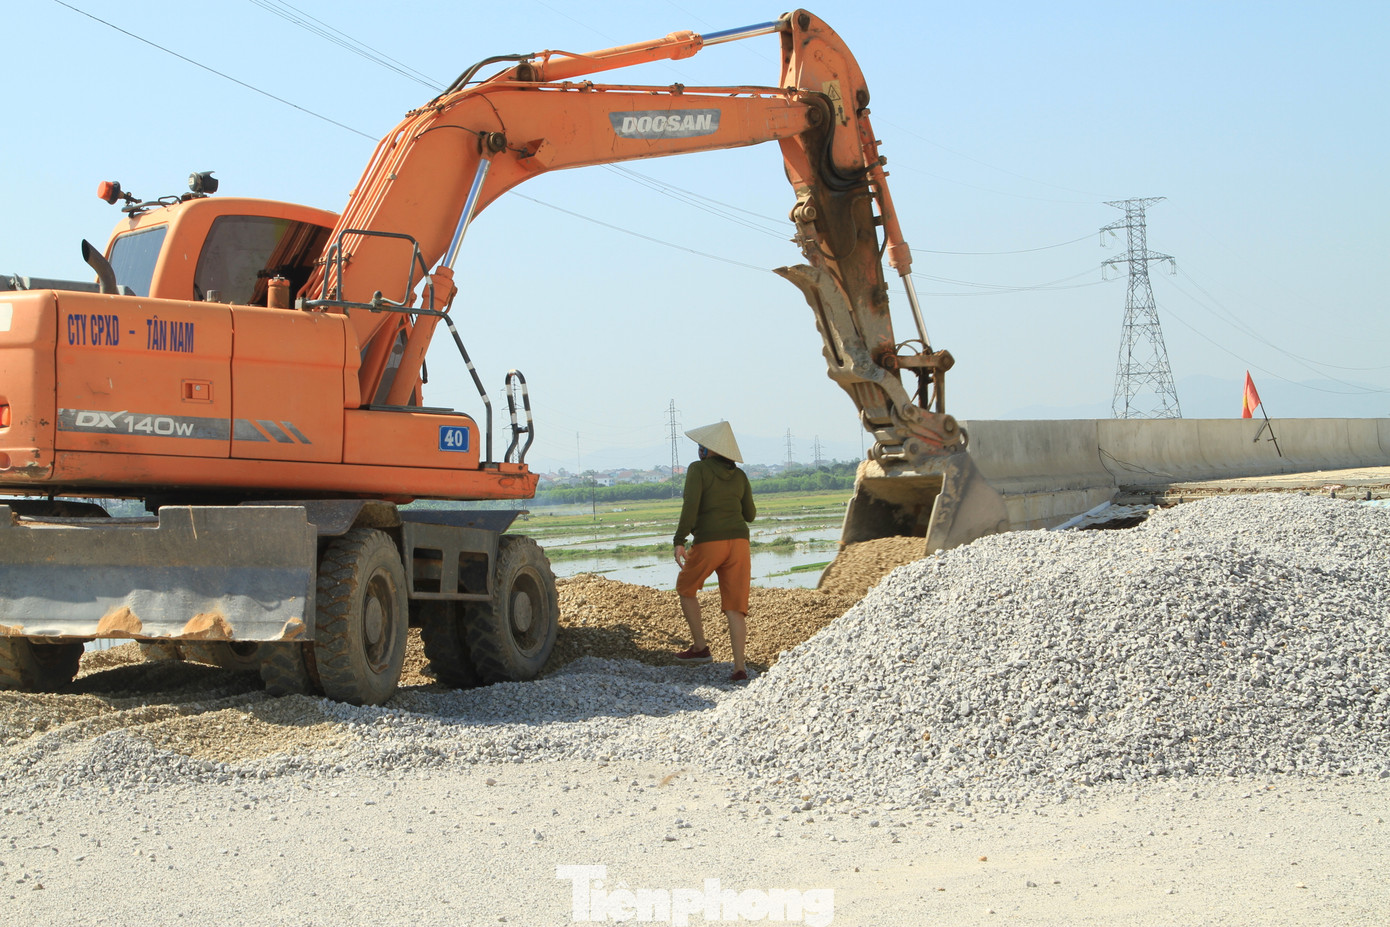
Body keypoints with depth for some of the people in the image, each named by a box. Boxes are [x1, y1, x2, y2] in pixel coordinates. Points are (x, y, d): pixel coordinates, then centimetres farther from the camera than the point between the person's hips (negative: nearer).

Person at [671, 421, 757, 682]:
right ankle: (739, 667, -9)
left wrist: (679, 542, -16)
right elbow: (749, 514, 19)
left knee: (685, 589, 22)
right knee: (735, 607, 2)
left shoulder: (698, 469, -3)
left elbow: (690, 506, -16)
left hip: (708, 543, -4)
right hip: (738, 542, 4)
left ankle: (700, 648, 23)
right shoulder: (739, 476, 12)